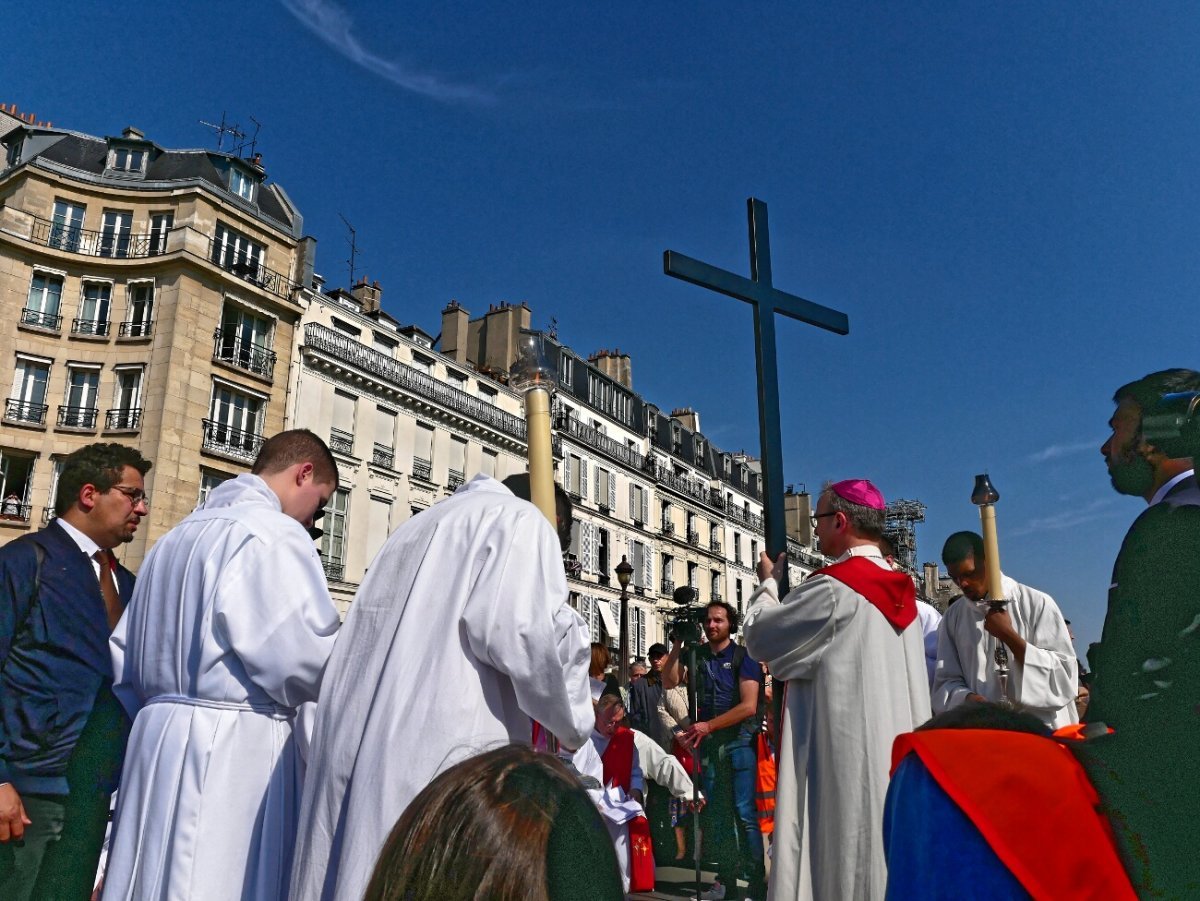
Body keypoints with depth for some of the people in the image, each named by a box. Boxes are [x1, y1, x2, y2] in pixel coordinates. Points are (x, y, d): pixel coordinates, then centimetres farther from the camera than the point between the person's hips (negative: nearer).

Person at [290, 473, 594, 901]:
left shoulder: (417, 528, 28)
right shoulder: (520, 520, 4)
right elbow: (515, 628, -13)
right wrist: (573, 718, 2)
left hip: (349, 746, 8)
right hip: (441, 754, -8)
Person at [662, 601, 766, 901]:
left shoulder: (743, 657, -2)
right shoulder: (697, 655, 10)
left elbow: (748, 706, -9)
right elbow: (670, 682, -1)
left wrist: (708, 725, -12)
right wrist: (676, 646, -10)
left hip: (739, 740, -4)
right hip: (707, 742, 4)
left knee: (744, 812, -9)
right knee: (715, 814, 8)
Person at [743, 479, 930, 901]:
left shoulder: (832, 587, -16)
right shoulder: (898, 589, 10)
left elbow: (759, 637, -8)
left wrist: (767, 582, 8)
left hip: (844, 754, -8)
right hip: (895, 749, 8)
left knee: (840, 857, 0)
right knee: (885, 850, 14)